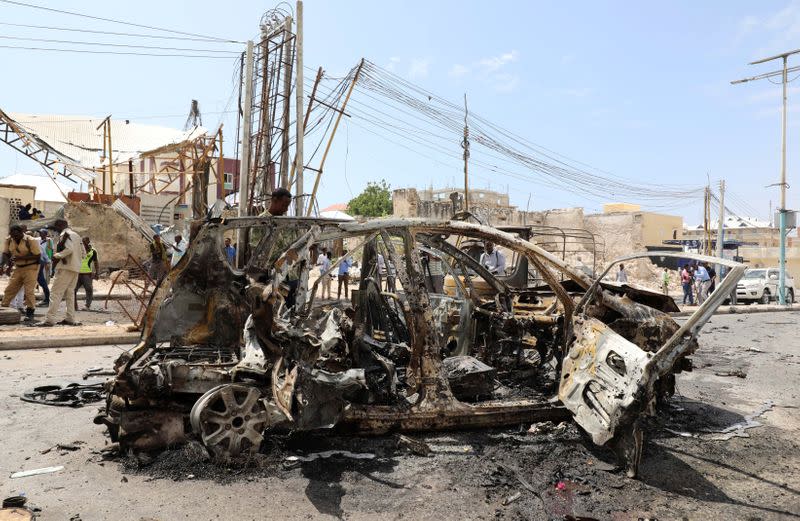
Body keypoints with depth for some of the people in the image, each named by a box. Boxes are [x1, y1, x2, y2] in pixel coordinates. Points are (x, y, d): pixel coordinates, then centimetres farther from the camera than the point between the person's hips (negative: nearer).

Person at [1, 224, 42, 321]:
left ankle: (29, 312, 0)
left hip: (31, 267, -6)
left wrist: (21, 258, -26)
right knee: (9, 289, 6)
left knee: (29, 291, -8)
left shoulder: (31, 241, -16)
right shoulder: (9, 240, 0)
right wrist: (8, 265, -10)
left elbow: (38, 256, -18)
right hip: (18, 268, 6)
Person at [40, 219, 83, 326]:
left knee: (55, 293, -8)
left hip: (65, 267, -9)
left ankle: (50, 319, -10)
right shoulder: (76, 235, 19)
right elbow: (83, 253, 18)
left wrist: (56, 256, -12)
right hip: (76, 268, 9)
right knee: (70, 293, 14)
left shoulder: (64, 234, -8)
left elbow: (69, 249, -23)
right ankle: (70, 318, 14)